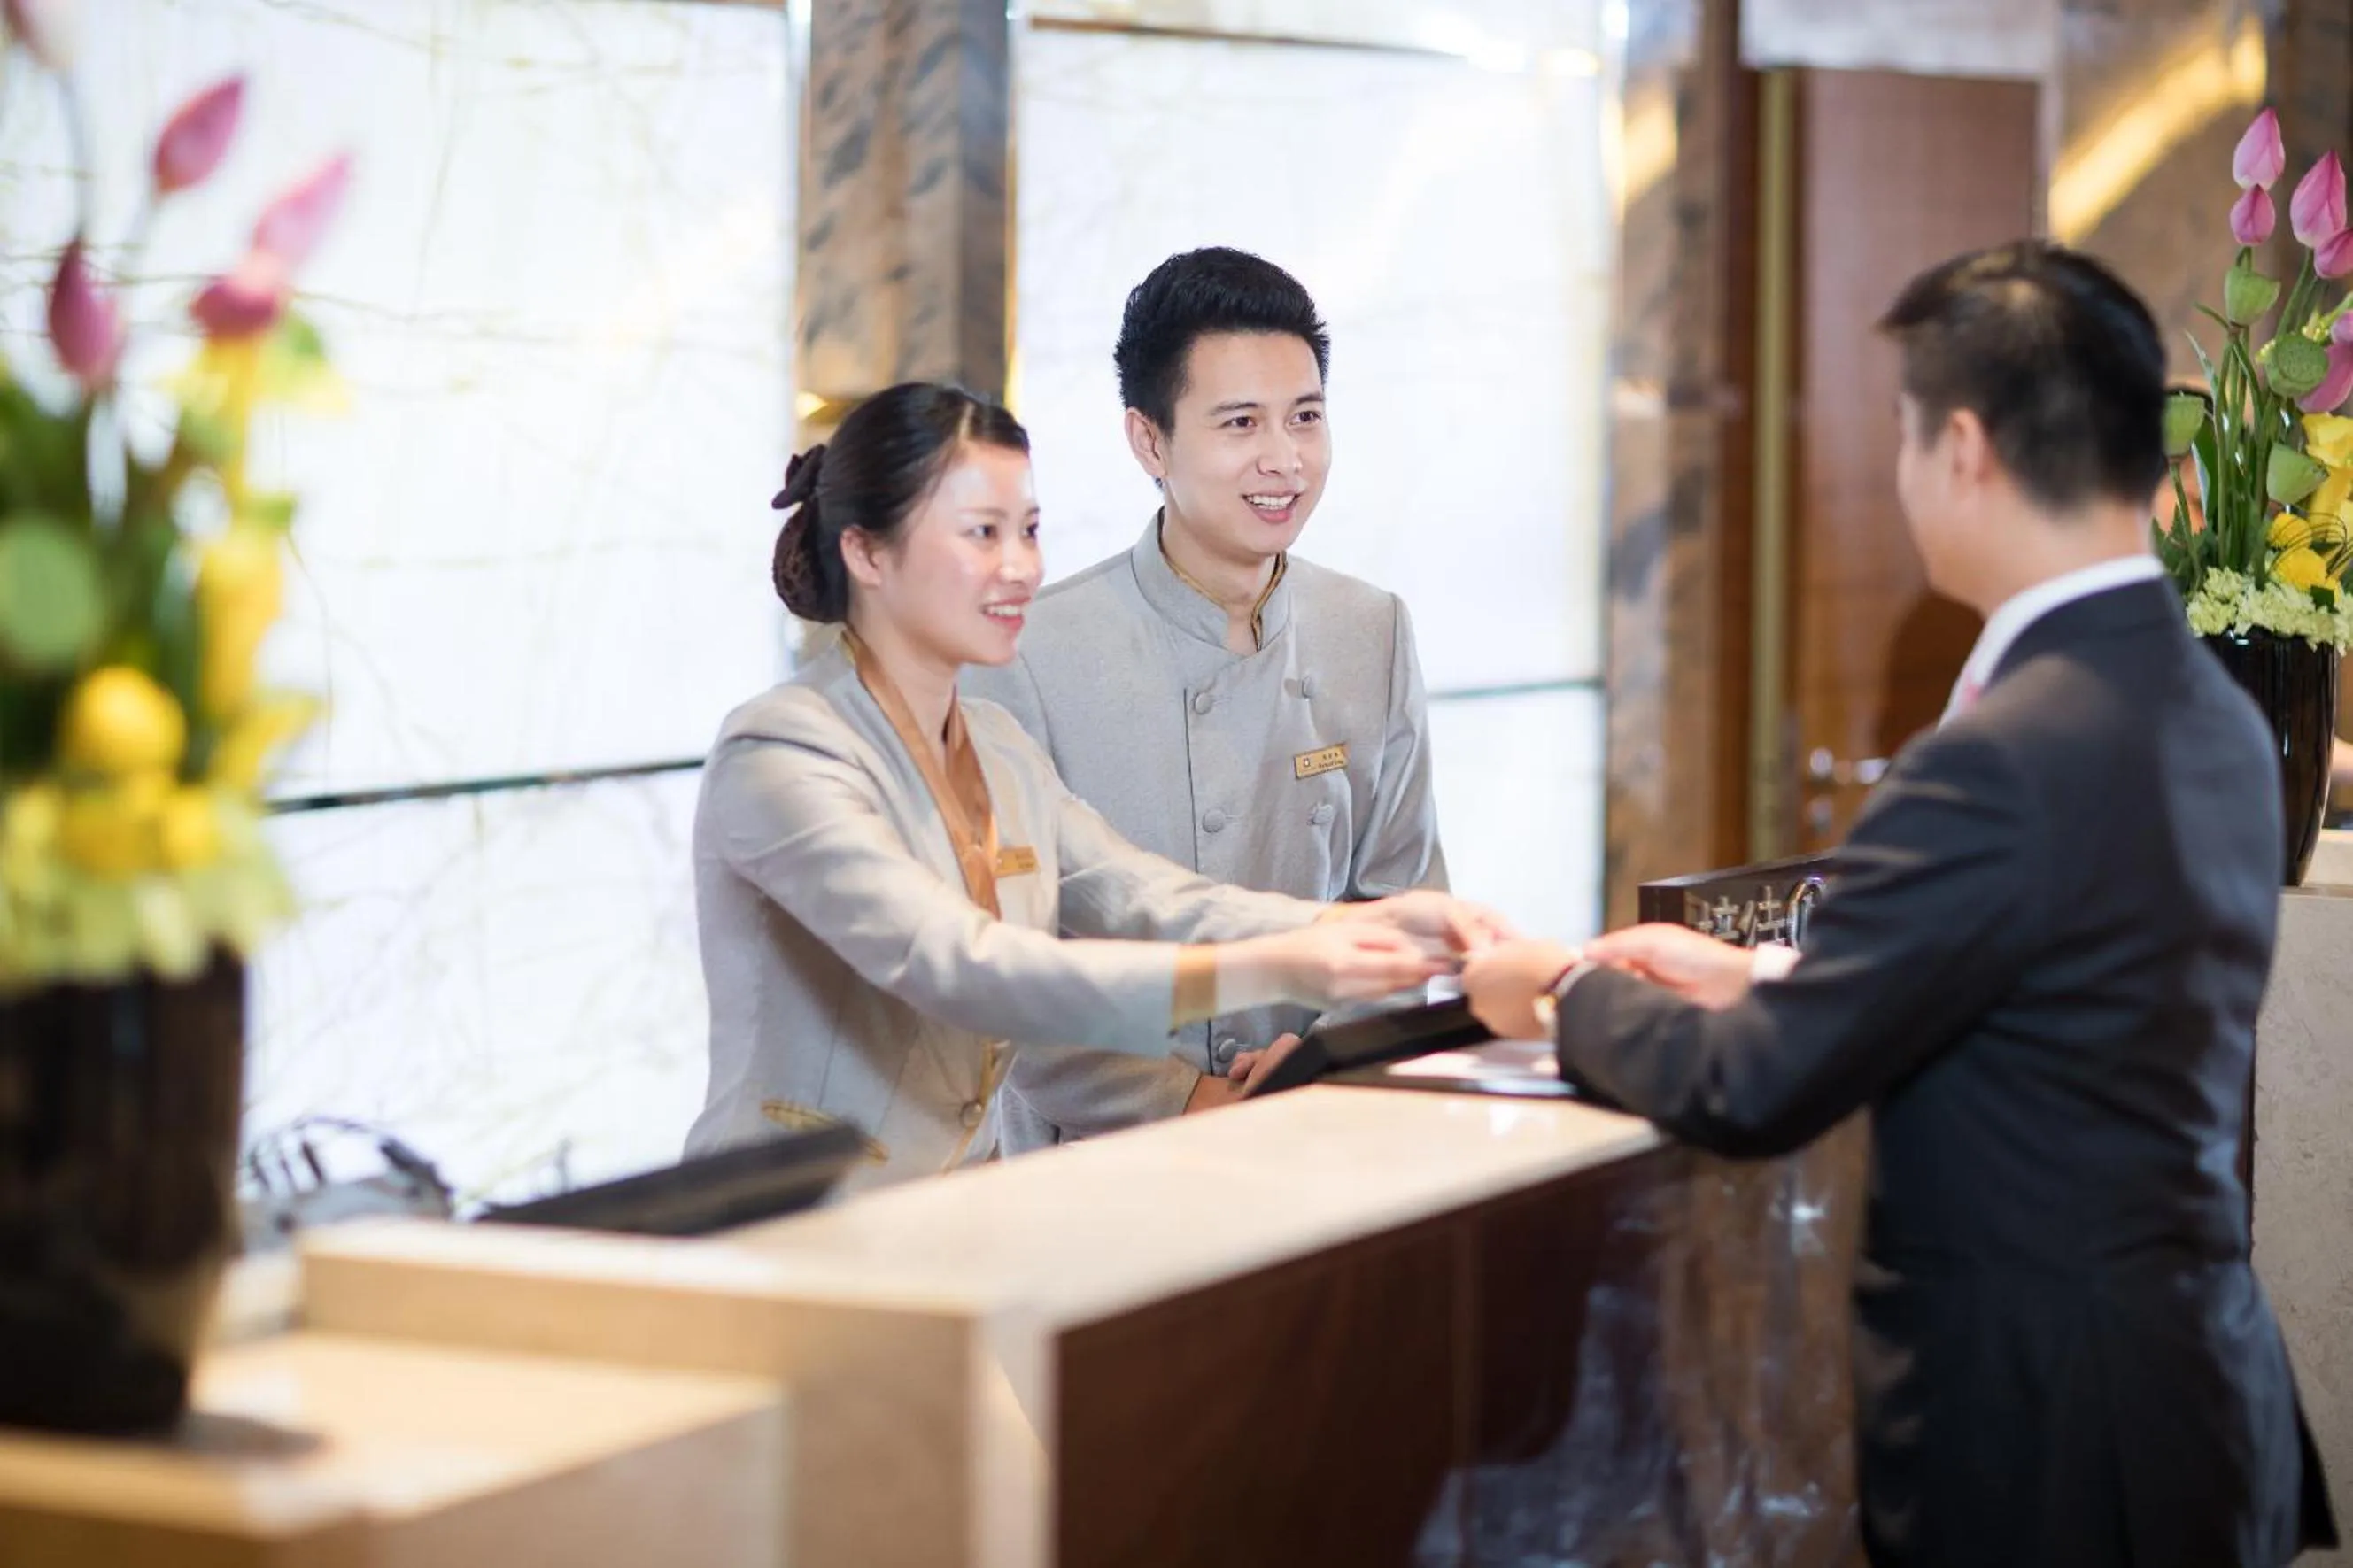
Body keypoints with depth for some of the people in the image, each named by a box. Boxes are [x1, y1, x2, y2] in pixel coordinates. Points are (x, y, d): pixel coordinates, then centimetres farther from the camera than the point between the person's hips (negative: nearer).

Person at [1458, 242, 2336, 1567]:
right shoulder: (2220, 718, 5)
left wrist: (1568, 995, 1)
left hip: (2053, 1454, -9)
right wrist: (1761, 981, 16)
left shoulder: (2004, 758, -23)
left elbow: (1753, 1095, -17)